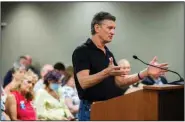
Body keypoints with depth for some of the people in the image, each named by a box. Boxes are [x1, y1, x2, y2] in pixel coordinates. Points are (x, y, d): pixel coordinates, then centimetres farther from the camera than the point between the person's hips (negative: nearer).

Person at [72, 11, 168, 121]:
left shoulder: (109, 53, 14)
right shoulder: (82, 51, -11)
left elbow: (119, 81, 10)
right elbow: (84, 82, -23)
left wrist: (146, 72, -1)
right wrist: (106, 72, -40)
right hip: (91, 109, -8)